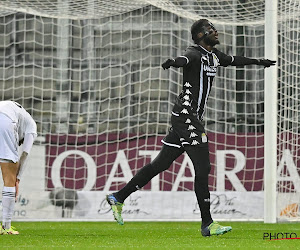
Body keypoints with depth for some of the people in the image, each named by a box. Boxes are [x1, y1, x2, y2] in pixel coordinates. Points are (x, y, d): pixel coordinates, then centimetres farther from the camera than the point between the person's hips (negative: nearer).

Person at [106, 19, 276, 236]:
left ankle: (119, 198, 18)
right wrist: (173, 63, -60)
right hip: (186, 115, -10)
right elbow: (184, 60, -36)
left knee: (161, 164, 11)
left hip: (193, 118, 10)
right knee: (203, 167, -10)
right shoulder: (195, 53, -12)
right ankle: (207, 224, -6)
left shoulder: (214, 55, 16)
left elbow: (233, 60, 36)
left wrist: (258, 61, 50)